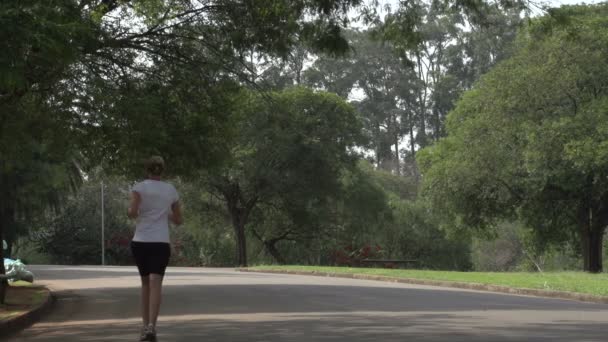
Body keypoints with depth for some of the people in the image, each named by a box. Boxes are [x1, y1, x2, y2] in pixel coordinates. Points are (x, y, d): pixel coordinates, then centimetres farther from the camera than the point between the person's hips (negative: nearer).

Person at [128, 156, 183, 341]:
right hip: (161, 243, -1)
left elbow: (133, 212, -14)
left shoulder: (139, 187, 1)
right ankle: (151, 326, -30)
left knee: (146, 282, 18)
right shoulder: (171, 190, 9)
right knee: (155, 284, -11)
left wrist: (133, 213, 9)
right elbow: (179, 220, 16)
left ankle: (145, 326, 15)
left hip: (140, 242, 1)